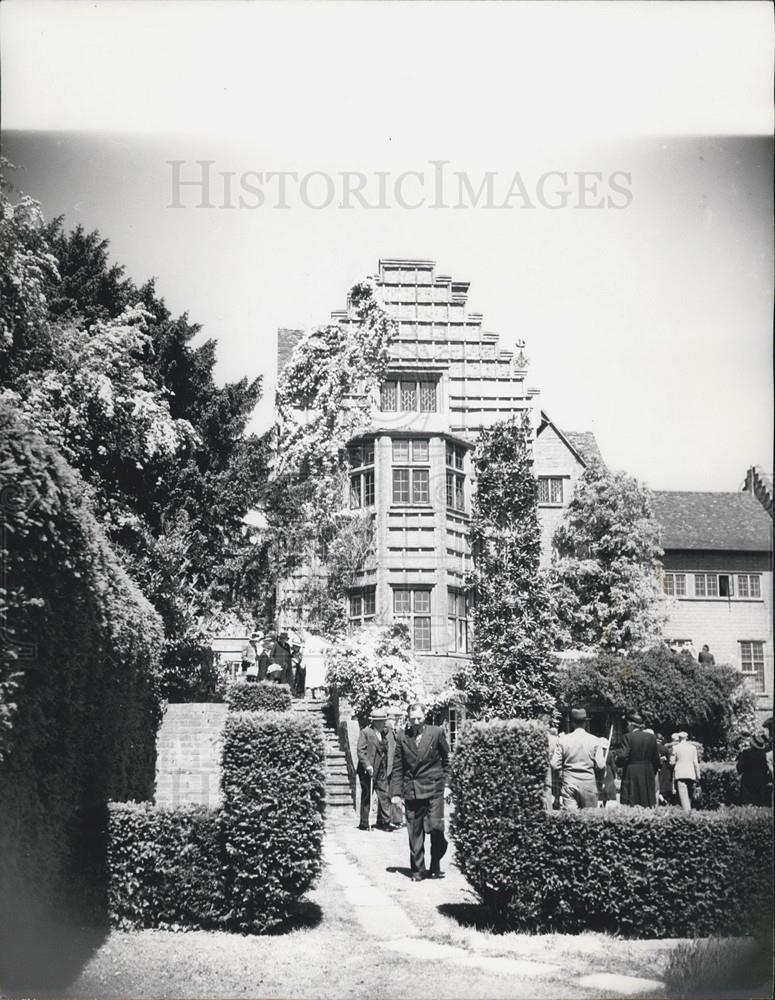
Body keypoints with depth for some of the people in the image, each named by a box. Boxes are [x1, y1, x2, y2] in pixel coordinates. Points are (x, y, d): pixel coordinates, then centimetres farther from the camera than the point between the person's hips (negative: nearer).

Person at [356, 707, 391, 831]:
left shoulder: (383, 733, 13)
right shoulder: (365, 732, -7)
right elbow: (361, 751, -13)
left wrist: (386, 768, 13)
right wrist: (367, 766, -23)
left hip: (381, 771, 6)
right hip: (367, 771, -6)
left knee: (384, 796, 0)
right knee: (366, 797, 2)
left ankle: (383, 821, 6)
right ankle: (364, 824, 9)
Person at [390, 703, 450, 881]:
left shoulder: (437, 733, 1)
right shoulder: (401, 737, 5)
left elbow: (447, 759, 9)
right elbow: (397, 768, 8)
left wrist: (447, 784, 2)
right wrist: (396, 792, 3)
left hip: (434, 788, -2)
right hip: (411, 791, 2)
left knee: (436, 827, -8)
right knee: (415, 833, 3)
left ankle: (435, 866, 12)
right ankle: (417, 870, 13)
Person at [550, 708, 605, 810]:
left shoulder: (563, 740, -3)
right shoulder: (594, 740, -4)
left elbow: (555, 765, -3)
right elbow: (601, 766, -6)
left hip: (569, 783, 0)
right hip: (589, 783, 0)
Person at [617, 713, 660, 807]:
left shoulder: (627, 737, -8)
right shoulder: (652, 737, 7)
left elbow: (624, 755, -16)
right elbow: (656, 758, 10)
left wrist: (617, 759, 5)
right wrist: (653, 773, 20)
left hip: (631, 775, -5)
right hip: (648, 775, 5)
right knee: (648, 807, 8)